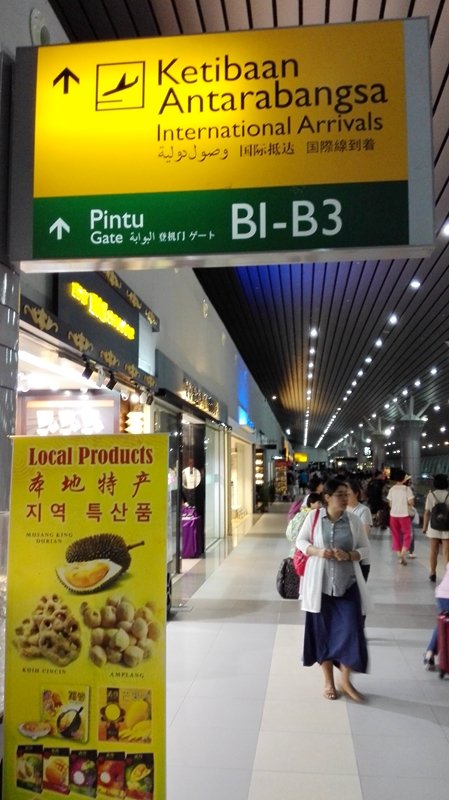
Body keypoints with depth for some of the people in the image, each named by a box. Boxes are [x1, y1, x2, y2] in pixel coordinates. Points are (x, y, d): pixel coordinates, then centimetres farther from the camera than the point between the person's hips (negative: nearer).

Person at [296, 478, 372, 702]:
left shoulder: (354, 520, -2)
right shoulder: (314, 517, -5)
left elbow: (365, 548, 4)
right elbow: (300, 541, 3)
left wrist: (349, 555, -16)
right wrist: (317, 551, -16)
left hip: (348, 583, 1)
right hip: (320, 584, -1)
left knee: (351, 631, -3)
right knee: (323, 632, 8)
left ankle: (345, 681, 19)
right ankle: (328, 682, 26)